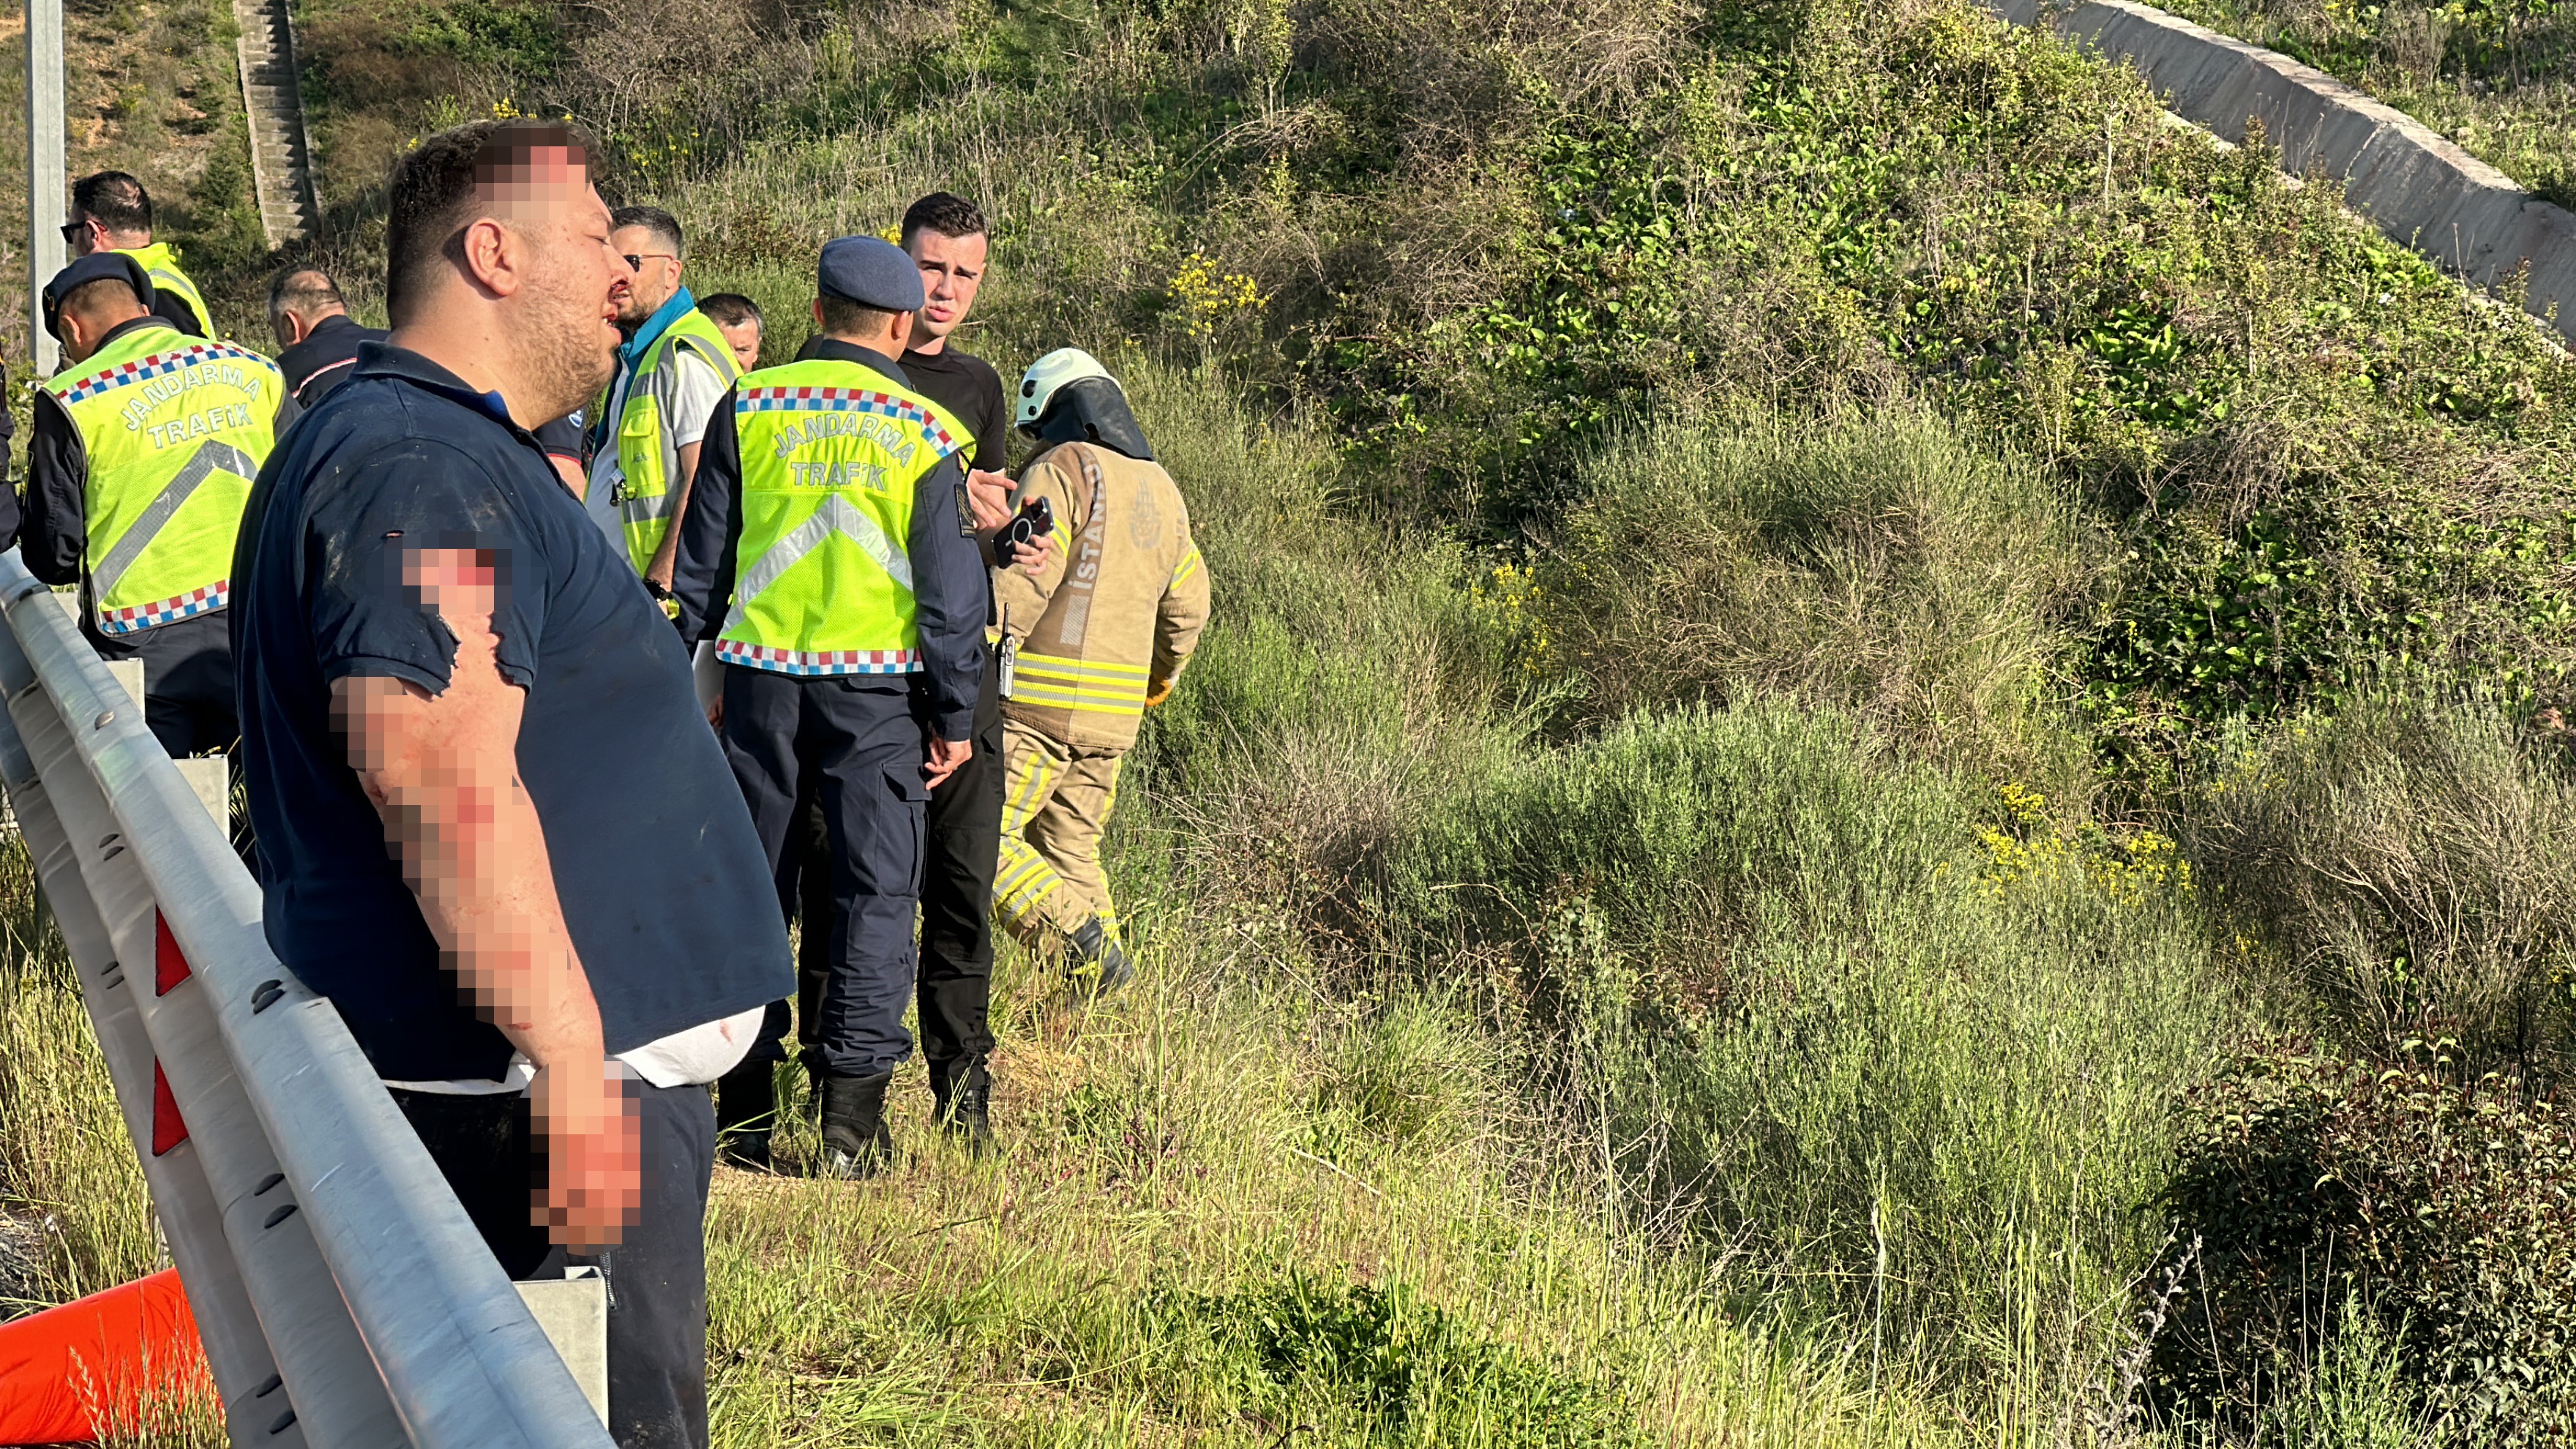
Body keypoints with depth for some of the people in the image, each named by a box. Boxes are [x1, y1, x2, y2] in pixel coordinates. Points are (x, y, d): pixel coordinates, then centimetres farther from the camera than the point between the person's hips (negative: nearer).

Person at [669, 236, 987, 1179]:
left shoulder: (749, 406, 4)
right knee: (877, 889, 2)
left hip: (761, 675, 2)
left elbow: (702, 557, 8)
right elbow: (952, 587, -2)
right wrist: (954, 714, 4)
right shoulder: (925, 430, -2)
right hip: (878, 683, -2)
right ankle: (852, 1102, -2)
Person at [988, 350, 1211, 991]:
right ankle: (1106, 1002, 9)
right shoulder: (1162, 490, 17)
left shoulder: (1061, 470, -7)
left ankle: (1085, 940, -18)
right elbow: (1187, 605, 25)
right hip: (1113, 714, 8)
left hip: (1041, 700, -8)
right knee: (1071, 850, 15)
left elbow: (1024, 580, -19)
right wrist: (1161, 676, 41)